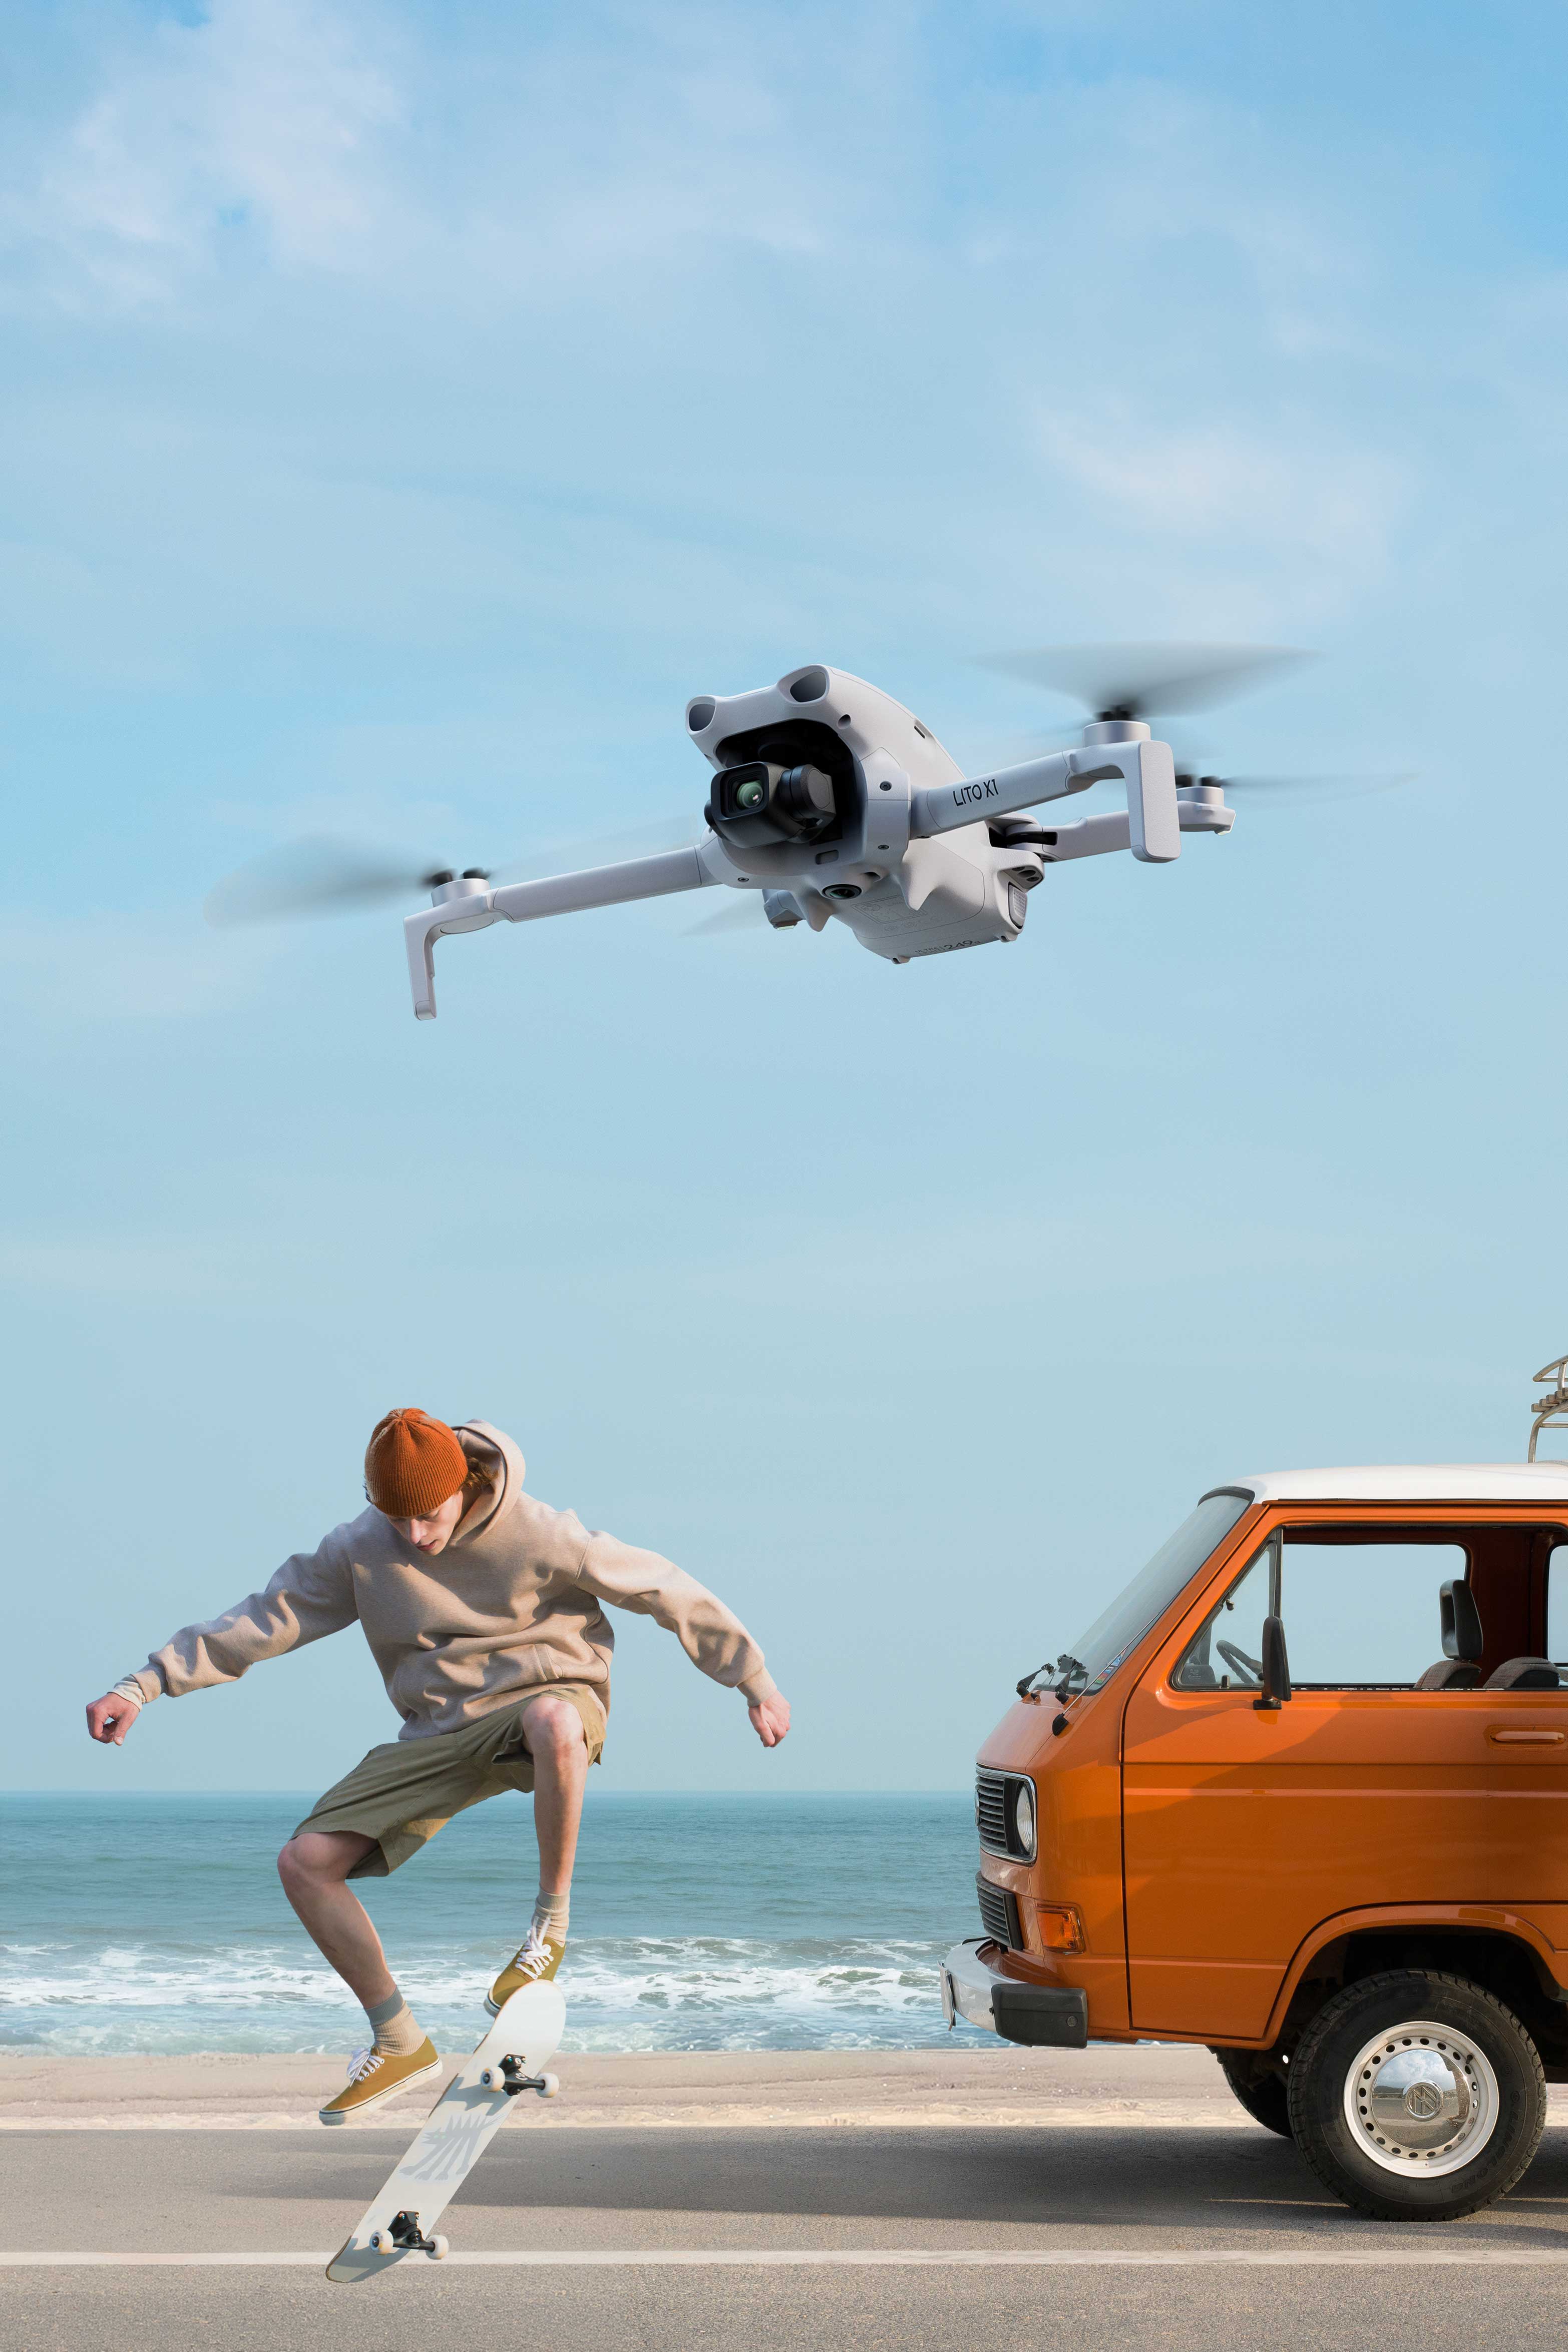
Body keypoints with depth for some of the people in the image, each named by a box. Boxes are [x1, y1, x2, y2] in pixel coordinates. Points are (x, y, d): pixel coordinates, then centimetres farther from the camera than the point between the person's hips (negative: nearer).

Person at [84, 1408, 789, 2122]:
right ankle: (399, 2042, 4)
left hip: (548, 1697, -4)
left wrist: (755, 1682, -3)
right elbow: (263, 1619, -2)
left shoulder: (538, 1534, -16)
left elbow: (664, 1591, -8)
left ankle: (549, 1924, -22)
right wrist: (144, 1684, -10)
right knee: (306, 1862, -11)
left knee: (554, 1722, -44)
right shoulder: (359, 1550, -7)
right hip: (440, 1734, 4)